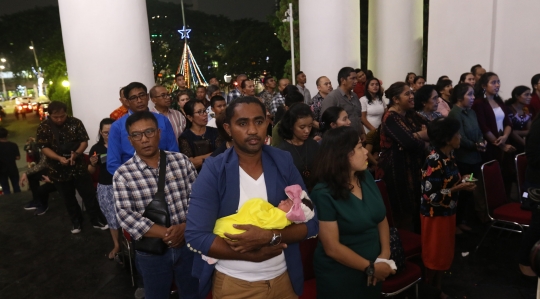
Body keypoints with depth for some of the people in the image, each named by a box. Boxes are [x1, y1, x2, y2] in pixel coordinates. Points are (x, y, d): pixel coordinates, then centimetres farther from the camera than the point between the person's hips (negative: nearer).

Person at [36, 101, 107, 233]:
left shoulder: (75, 122, -4)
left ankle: (96, 220, 17)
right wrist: (59, 158, -24)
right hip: (59, 170, 0)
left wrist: (76, 154, -23)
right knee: (68, 198, 14)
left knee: (89, 195, 4)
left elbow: (84, 141, -4)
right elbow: (44, 148, -8)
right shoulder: (43, 127, -6)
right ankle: (76, 222, 31)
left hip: (79, 167, 0)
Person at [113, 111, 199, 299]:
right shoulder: (123, 175, -8)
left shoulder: (181, 161, -3)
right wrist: (166, 234, -20)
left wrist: (185, 227, -19)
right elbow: (126, 217, -16)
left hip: (187, 244, 2)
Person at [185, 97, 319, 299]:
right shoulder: (213, 171, -14)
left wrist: (269, 236, -22)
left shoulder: (284, 163, -7)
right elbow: (196, 236, -18)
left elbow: (310, 224, -6)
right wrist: (256, 255, -19)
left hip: (283, 278, 3)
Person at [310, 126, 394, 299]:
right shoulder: (324, 194, -21)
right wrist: (370, 267, -14)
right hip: (339, 276, -6)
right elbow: (332, 248, -19)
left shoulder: (367, 177, -1)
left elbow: (381, 218, 6)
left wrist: (385, 253, -7)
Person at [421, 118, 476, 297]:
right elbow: (431, 196, -27)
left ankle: (437, 290, 38)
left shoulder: (449, 156, 2)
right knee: (434, 256, 8)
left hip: (447, 213, 9)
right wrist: (459, 188, -22)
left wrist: (462, 179, -3)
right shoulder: (434, 162, -26)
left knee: (445, 254, 20)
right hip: (435, 215, -9)